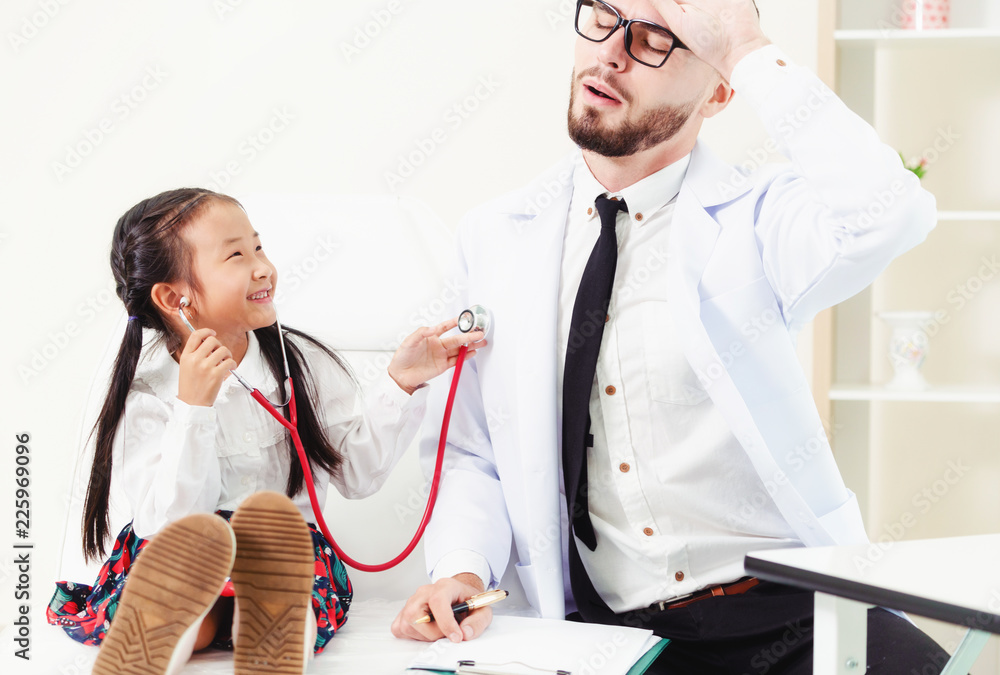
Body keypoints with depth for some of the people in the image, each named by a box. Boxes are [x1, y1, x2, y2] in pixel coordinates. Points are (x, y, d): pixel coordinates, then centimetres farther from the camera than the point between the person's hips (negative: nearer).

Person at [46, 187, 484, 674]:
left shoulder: (303, 362, 6)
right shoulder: (147, 393, -4)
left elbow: (357, 470, 6)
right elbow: (166, 523, -15)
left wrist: (400, 383, -4)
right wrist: (193, 407, -22)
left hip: (287, 559, 2)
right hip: (174, 561, -2)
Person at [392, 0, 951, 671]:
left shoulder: (756, 220, 0)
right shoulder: (494, 239, 10)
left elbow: (890, 213, -23)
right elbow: (471, 455, 13)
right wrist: (462, 571, -7)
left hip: (794, 612, -1)